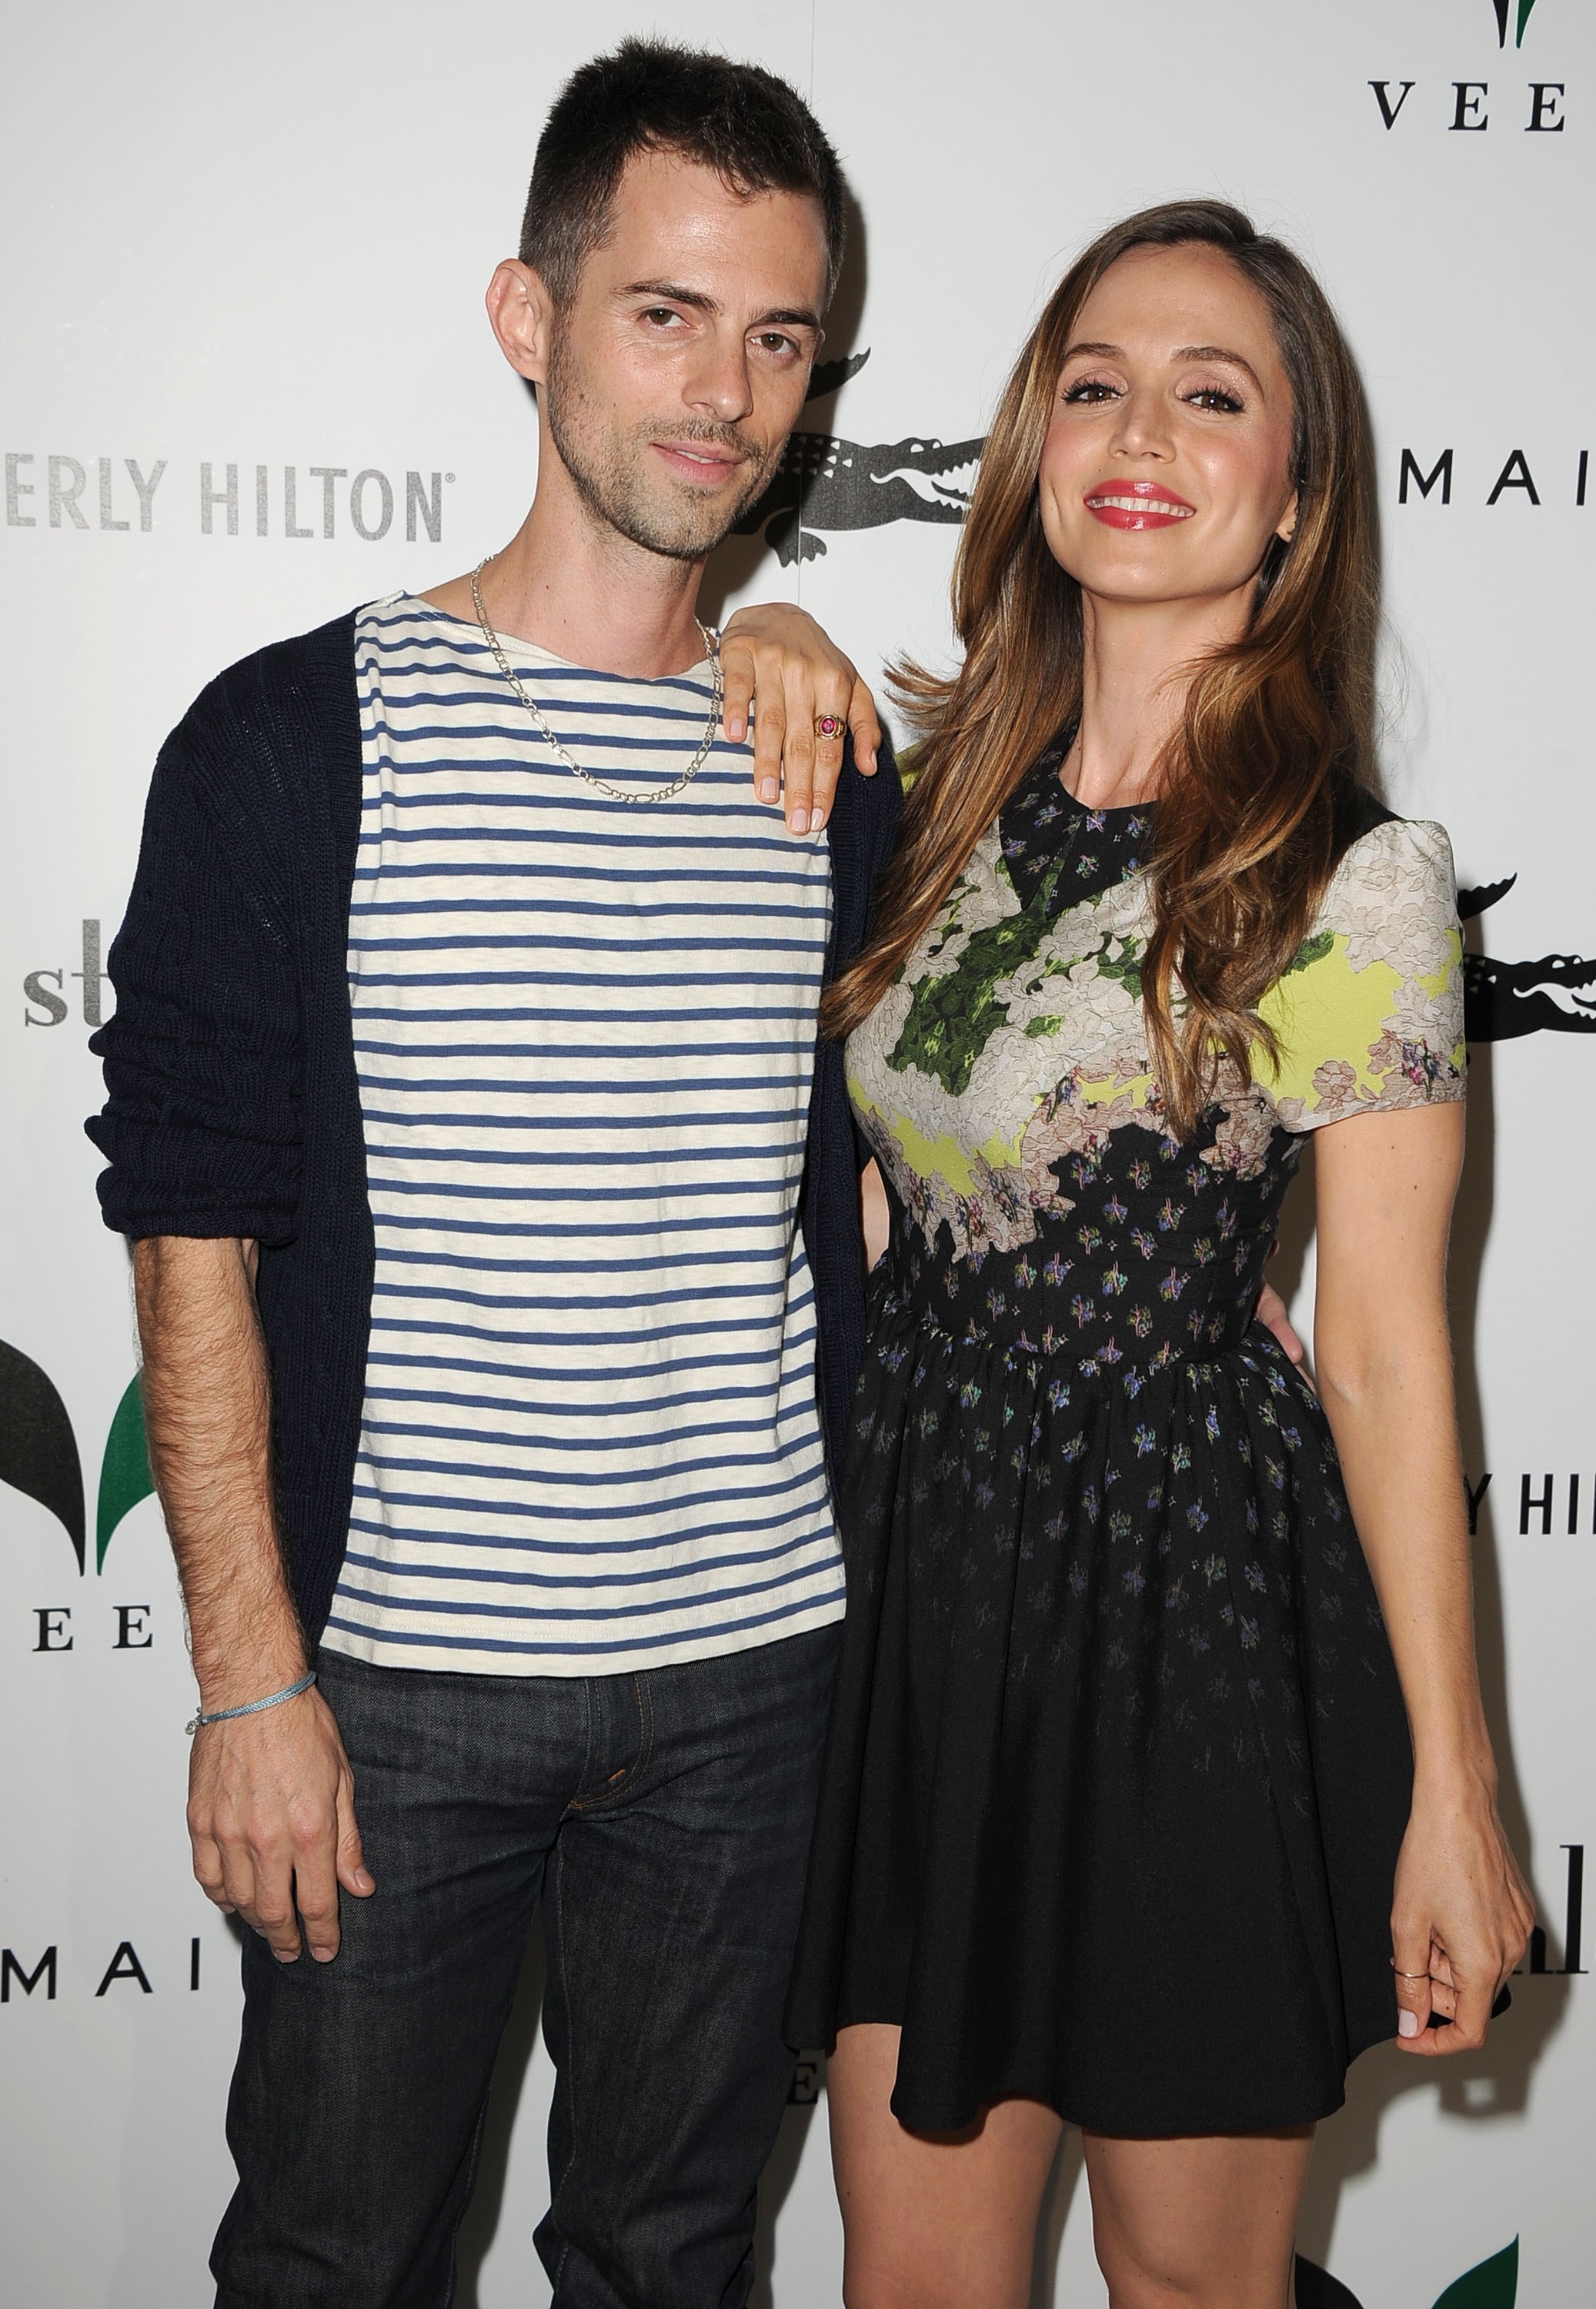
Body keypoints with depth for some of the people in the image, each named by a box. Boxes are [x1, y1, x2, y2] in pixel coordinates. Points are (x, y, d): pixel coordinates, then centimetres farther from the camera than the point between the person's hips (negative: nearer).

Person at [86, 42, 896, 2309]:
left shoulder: (837, 770, 5)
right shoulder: (294, 742, -6)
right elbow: (195, 1249, -8)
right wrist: (253, 1680, -10)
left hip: (755, 1670, 3)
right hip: (395, 1673, -2)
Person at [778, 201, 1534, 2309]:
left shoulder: (1352, 882, -13)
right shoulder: (950, 791, 4)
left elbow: (1382, 1348, -11)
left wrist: (1450, 1792, -9)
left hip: (1203, 1600, -5)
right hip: (924, 1577, 5)